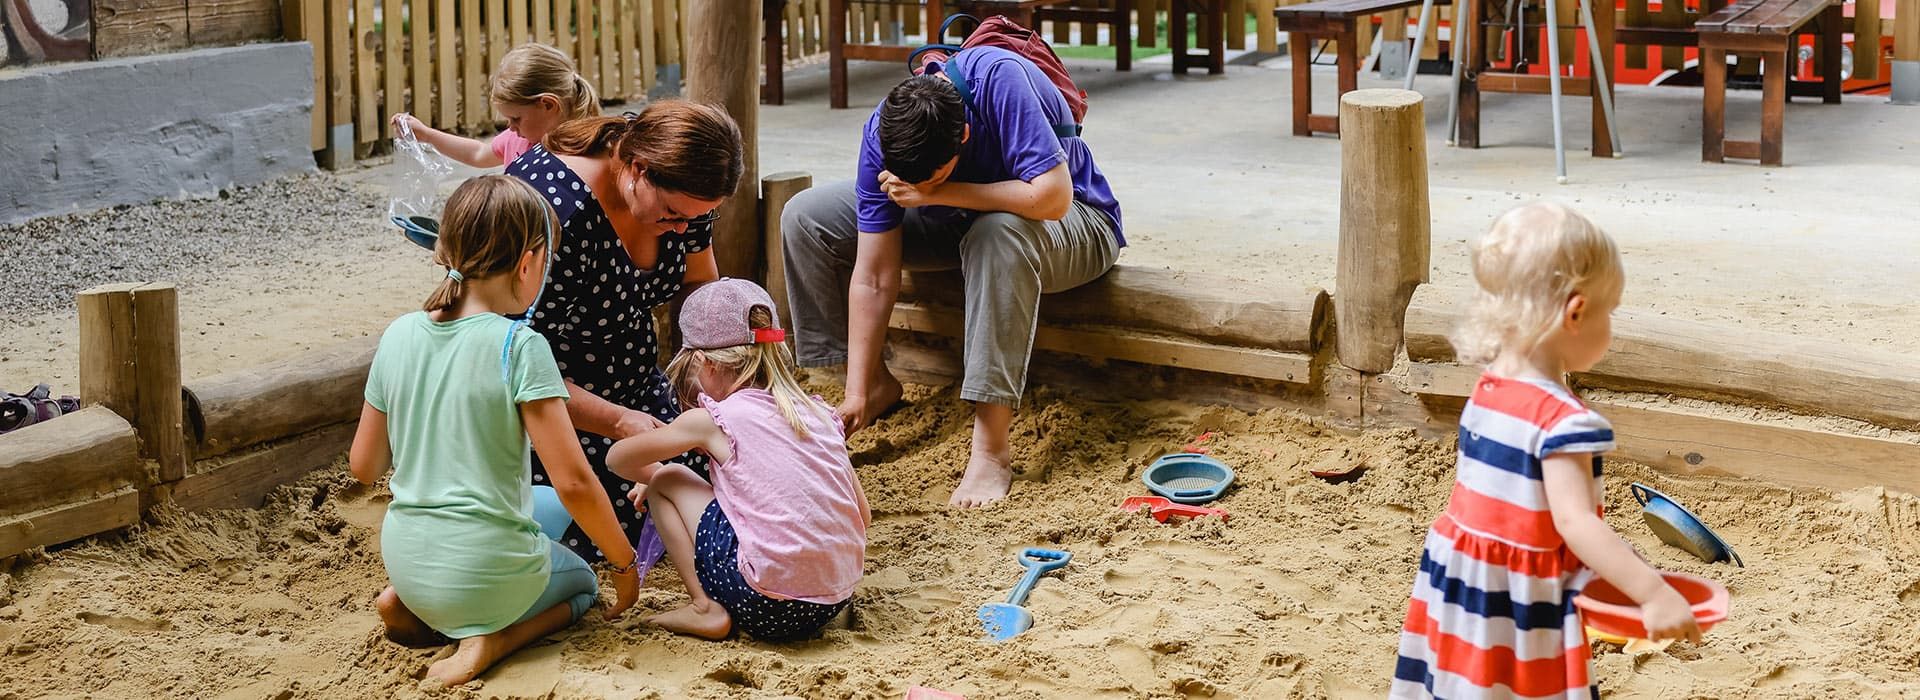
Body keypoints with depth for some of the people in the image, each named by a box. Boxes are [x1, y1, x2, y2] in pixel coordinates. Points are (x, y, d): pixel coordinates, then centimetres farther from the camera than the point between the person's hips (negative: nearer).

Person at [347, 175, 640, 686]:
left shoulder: (399, 335, -1)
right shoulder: (519, 347, -17)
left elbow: (364, 466, 7)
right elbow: (573, 481, -18)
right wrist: (625, 564, -4)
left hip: (404, 561, 6)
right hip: (488, 571, -6)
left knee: (550, 508, 33)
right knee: (581, 585, 29)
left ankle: (412, 607, 13)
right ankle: (488, 639, -3)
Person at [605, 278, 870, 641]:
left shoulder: (713, 420, -1)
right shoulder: (821, 414, 12)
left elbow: (617, 458, 13)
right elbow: (862, 516, 17)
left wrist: (654, 475, 34)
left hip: (766, 603, -6)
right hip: (833, 605, 6)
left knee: (664, 482, 11)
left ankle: (706, 608, 5)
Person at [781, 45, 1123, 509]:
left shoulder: (998, 78, -36)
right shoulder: (883, 134, -21)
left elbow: (1052, 196, -41)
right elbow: (873, 278, -18)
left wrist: (937, 192, -36)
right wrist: (855, 394, -20)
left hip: (1074, 223, -5)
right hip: (960, 222, 5)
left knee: (997, 234, -42)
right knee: (805, 218, -7)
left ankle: (991, 448, -35)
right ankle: (877, 385, 5)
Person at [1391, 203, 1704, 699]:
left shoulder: (1487, 393, 5)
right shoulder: (1563, 421, -22)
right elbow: (1575, 523, -30)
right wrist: (1653, 593, -35)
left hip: (1455, 592, 9)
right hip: (1519, 612, -9)